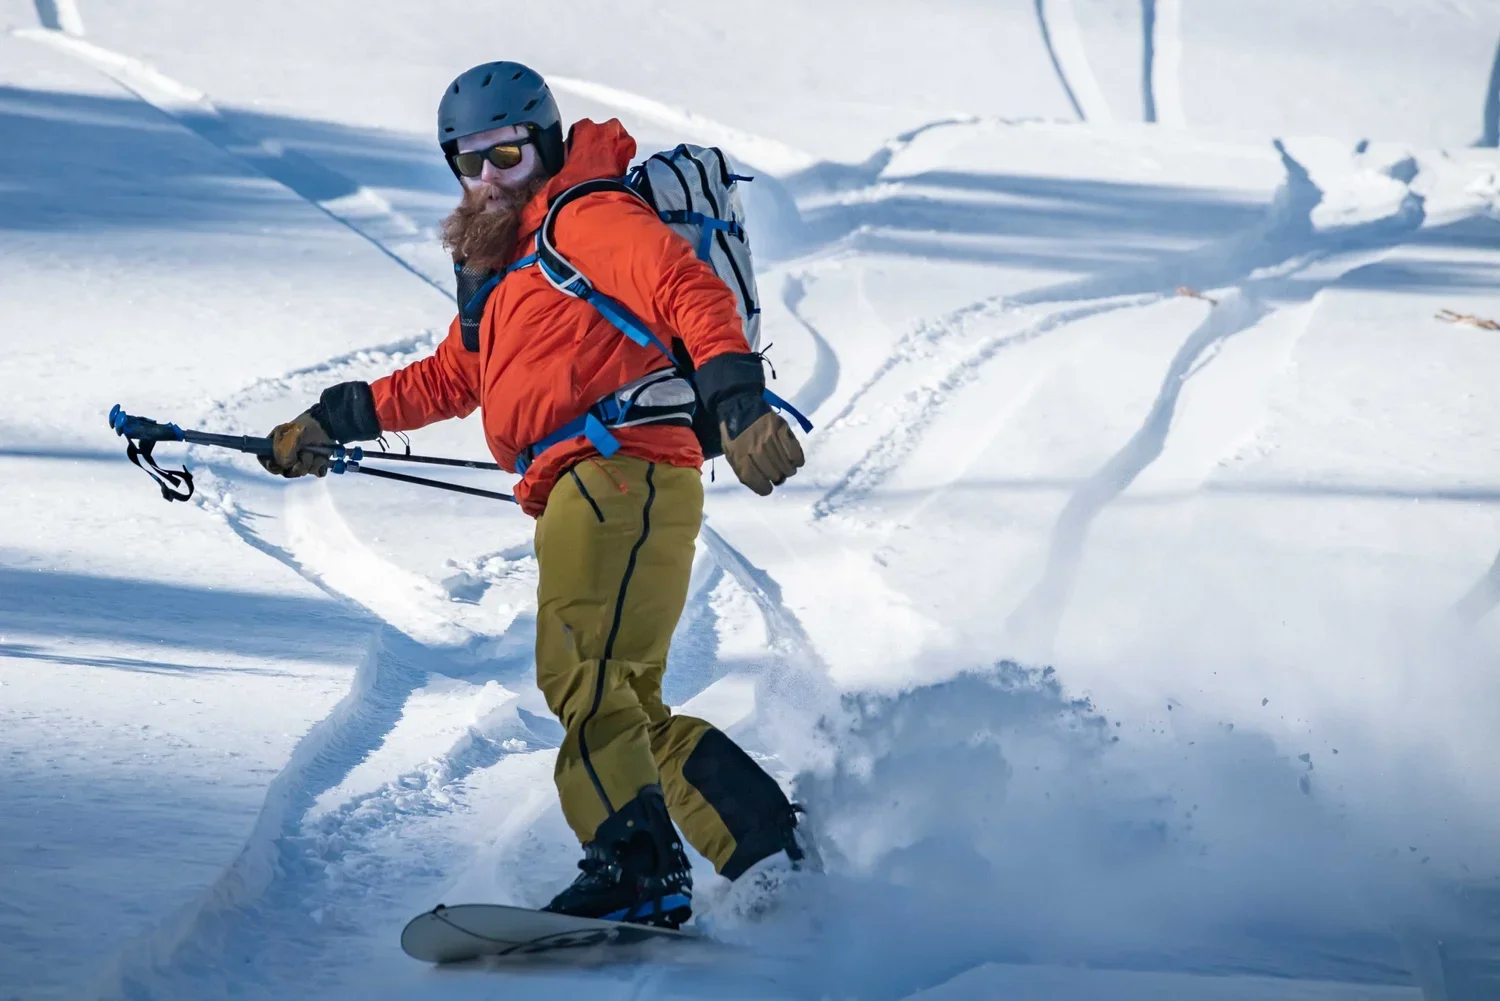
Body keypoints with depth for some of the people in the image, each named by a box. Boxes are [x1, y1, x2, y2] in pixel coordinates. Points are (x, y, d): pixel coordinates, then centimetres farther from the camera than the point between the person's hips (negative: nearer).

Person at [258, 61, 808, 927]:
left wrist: (741, 405, -28)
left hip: (622, 472, -10)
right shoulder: (501, 268, 30)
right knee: (622, 706, 4)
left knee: (581, 675, -24)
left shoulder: (586, 217, 2)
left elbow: (693, 294, -13)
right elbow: (448, 380, 42)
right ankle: (779, 849, 0)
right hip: (579, 497, 10)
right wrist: (327, 425, 40)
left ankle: (639, 865, -35)